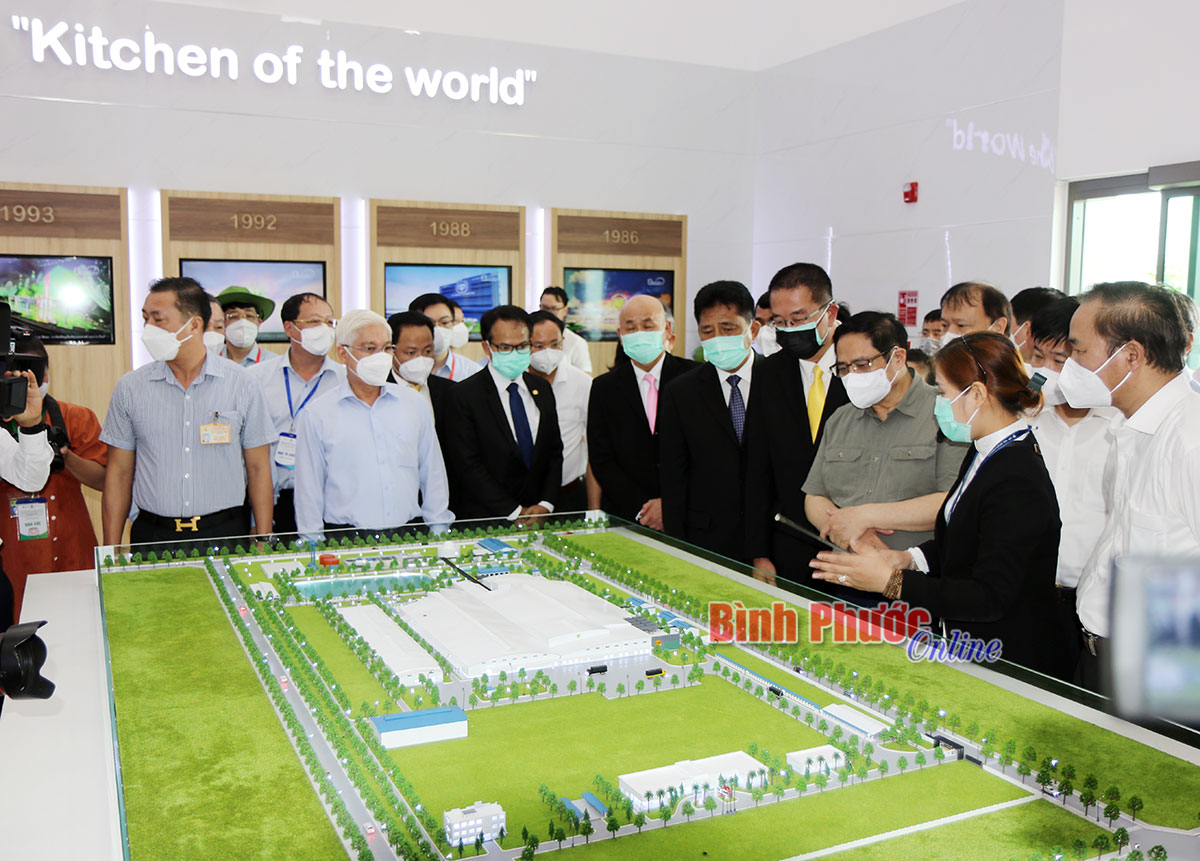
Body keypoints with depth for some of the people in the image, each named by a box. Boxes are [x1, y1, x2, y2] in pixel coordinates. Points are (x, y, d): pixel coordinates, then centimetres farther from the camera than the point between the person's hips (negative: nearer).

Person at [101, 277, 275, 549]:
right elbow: (119, 474, 7)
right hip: (152, 536, 1)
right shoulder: (129, 388, 3)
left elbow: (258, 468, 2)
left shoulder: (241, 384, -1)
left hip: (226, 532, -1)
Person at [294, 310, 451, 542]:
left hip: (409, 535, 2)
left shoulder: (414, 403, 11)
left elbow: (433, 473, 15)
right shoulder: (317, 416, 2)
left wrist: (439, 534, 11)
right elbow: (309, 491, 5)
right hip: (345, 539, -2)